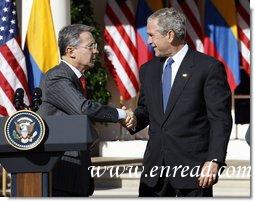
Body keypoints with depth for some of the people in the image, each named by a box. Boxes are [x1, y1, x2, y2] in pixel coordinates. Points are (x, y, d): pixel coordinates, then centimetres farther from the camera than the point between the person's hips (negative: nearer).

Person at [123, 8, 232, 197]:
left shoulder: (209, 67, -5)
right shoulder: (148, 70, 14)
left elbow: (220, 119, -8)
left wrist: (214, 161, -15)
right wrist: (135, 119, 1)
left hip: (193, 167, -5)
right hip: (155, 167, 6)